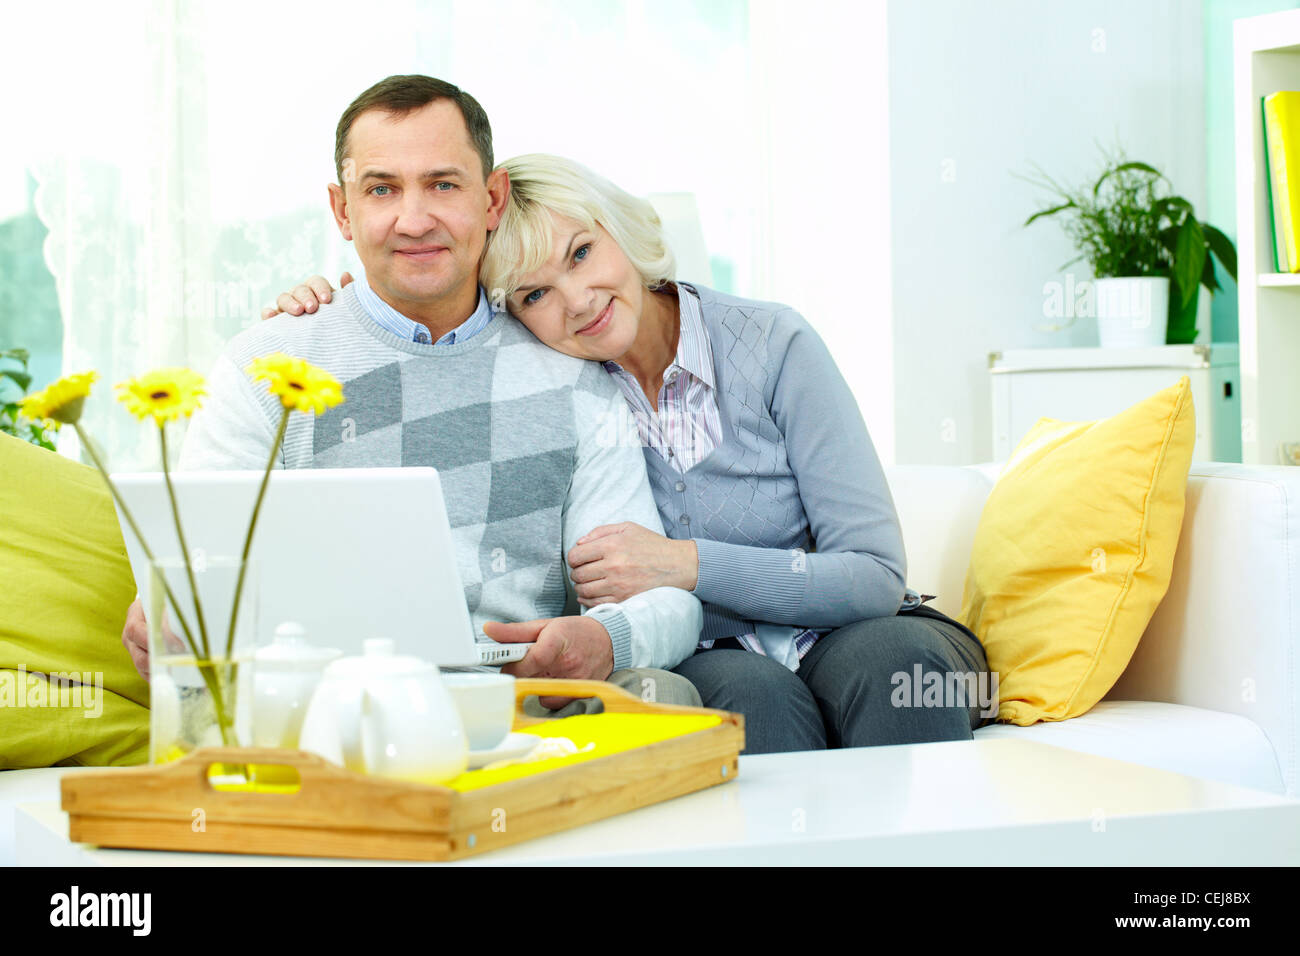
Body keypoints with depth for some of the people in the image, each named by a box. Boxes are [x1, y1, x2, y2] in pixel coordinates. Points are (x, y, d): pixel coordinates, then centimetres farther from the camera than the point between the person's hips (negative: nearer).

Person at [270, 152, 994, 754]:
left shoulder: (770, 345, -11)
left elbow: (876, 577, -13)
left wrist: (687, 563, -23)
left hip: (850, 633, 0)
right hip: (702, 661, 0)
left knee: (887, 656, -34)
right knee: (754, 697, -35)